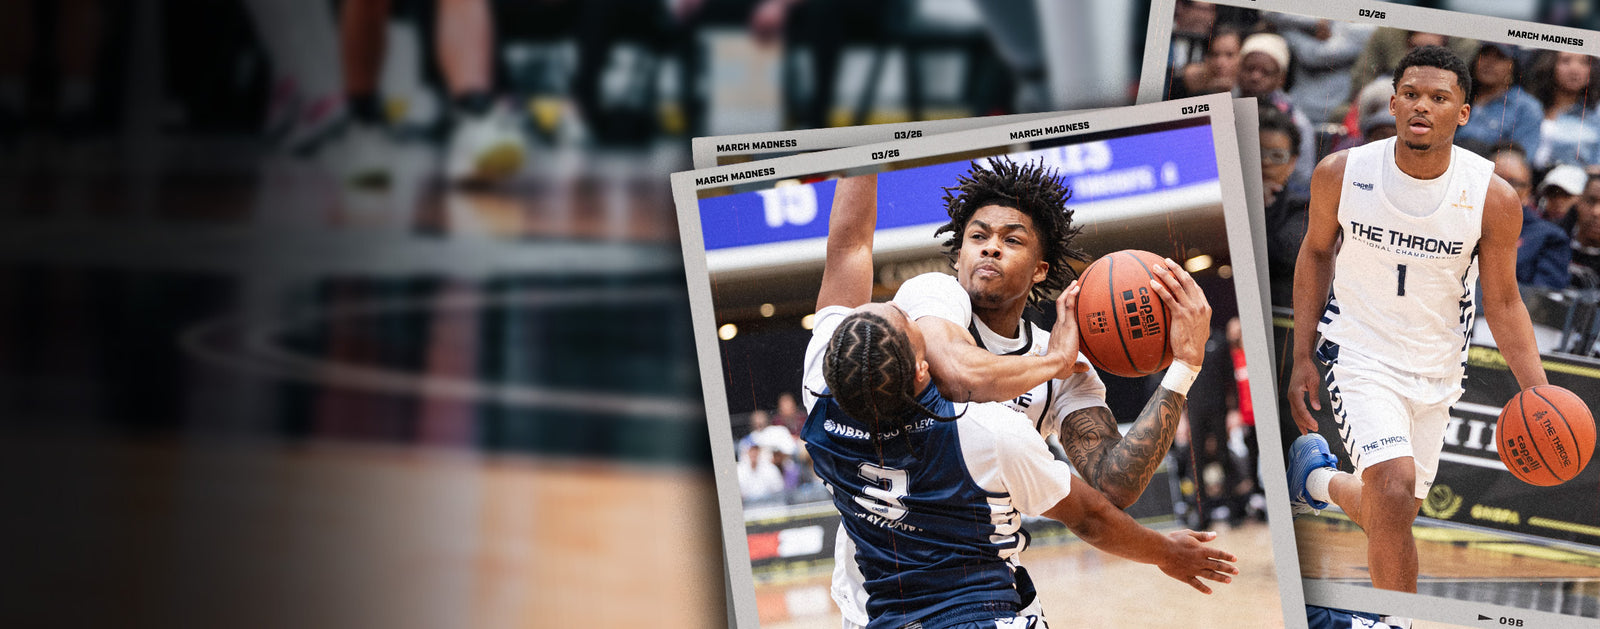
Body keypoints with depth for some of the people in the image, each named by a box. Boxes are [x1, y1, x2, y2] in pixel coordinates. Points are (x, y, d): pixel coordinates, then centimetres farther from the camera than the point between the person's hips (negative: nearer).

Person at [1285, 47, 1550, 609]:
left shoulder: (1494, 199, -14)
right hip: (1361, 354, -3)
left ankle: (1317, 478, 47)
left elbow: (1503, 303, -4)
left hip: (1437, 370, 3)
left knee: (1393, 511, 15)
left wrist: (1538, 393, -16)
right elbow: (1317, 251, 4)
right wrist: (1302, 358, 2)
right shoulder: (1341, 174, -14)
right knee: (1394, 487, -25)